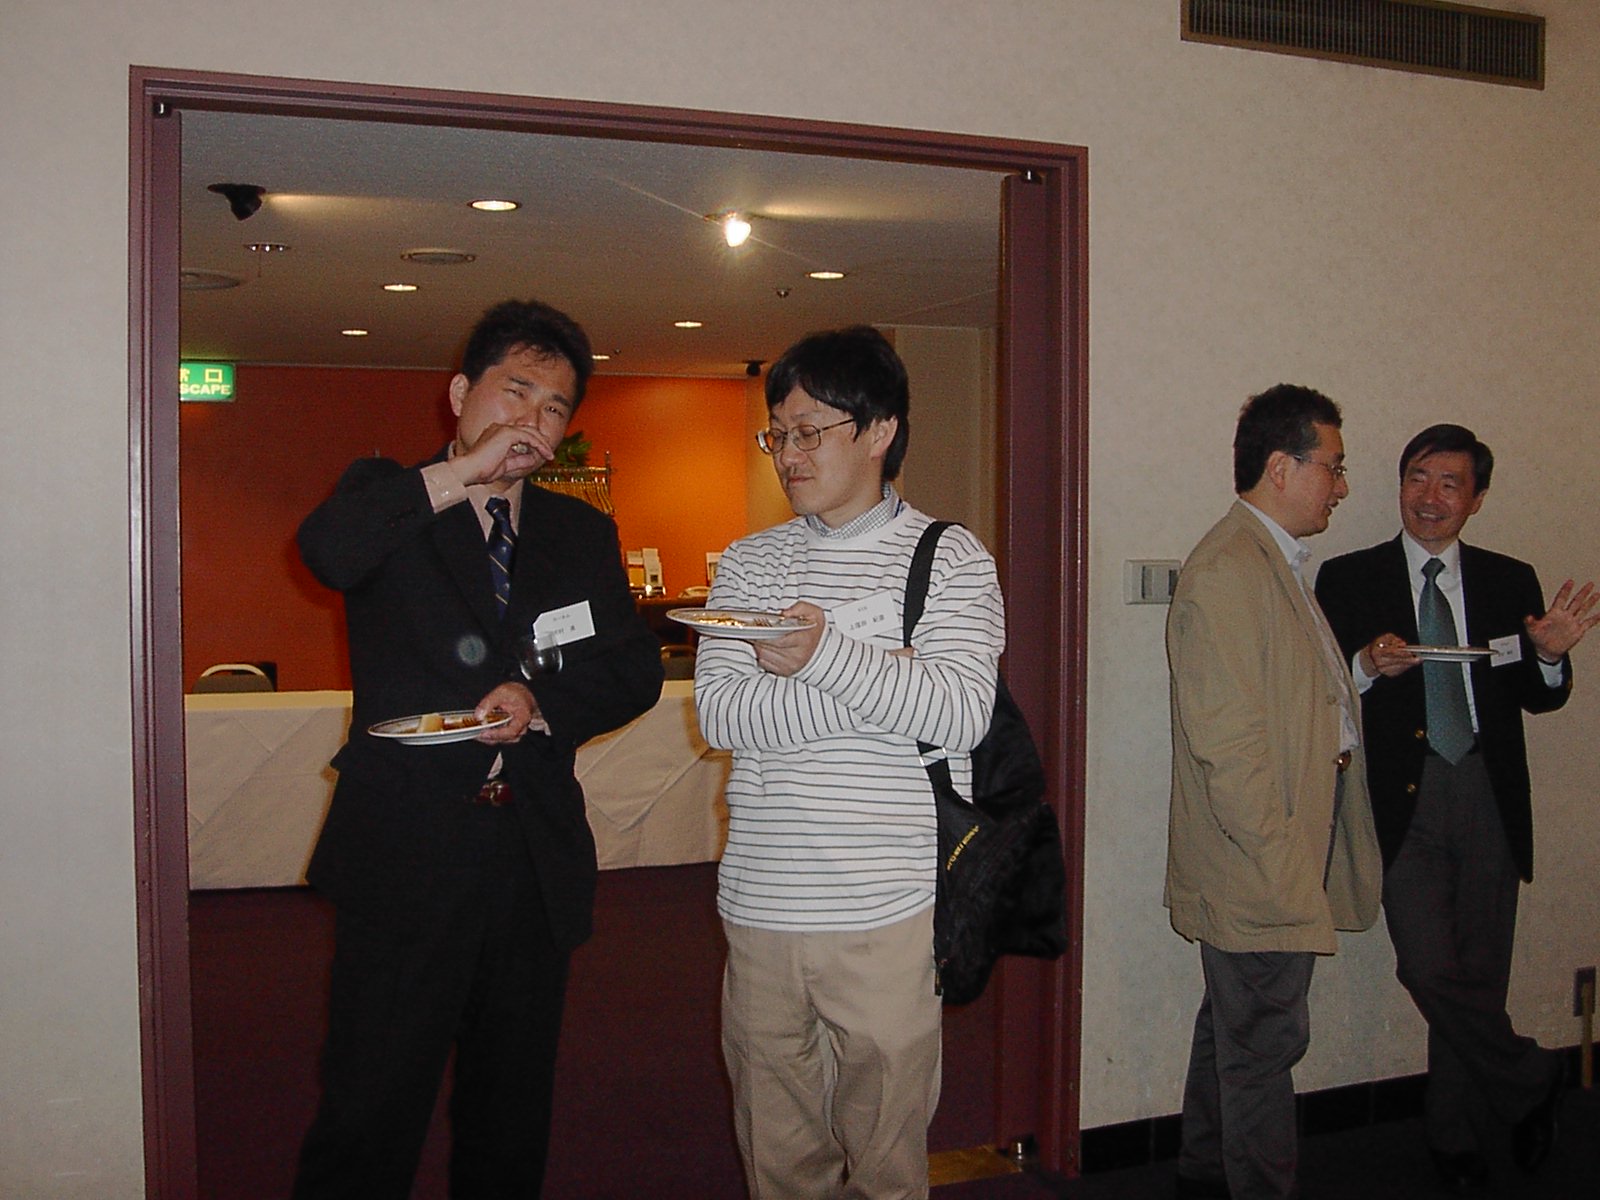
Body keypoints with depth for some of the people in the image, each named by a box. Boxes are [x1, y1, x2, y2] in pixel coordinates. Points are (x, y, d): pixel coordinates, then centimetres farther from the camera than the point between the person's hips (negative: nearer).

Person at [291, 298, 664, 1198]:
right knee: (371, 1117, -2)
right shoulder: (392, 499, 2)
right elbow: (328, 550, -21)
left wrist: (541, 700, -11)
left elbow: (636, 670, 6)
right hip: (407, 853, -4)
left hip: (536, 856, 4)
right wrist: (465, 472, -21)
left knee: (514, 1111, 16)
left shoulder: (584, 533, 13)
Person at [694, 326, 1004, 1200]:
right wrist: (885, 681, -12)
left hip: (887, 910, -3)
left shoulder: (951, 559, 0)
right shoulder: (749, 563, 9)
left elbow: (962, 717, -13)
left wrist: (829, 653, -24)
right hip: (759, 904, 3)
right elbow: (719, 714, -5)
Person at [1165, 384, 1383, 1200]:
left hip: (1277, 863, 11)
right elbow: (1226, 736, -24)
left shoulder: (1275, 562, 14)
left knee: (1234, 1029, 22)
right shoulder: (1228, 570, -20)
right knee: (1264, 1042, 2)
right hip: (1257, 871, -11)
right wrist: (1276, 858, -22)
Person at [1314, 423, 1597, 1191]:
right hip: (1404, 802, -2)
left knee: (1479, 974, 8)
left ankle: (1454, 1135, 29)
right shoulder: (1349, 580, 3)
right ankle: (1531, 1084, 20)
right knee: (1431, 970, -8)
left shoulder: (1509, 582, 11)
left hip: (1489, 799, 2)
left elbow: (1538, 699, 7)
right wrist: (1369, 667, -20)